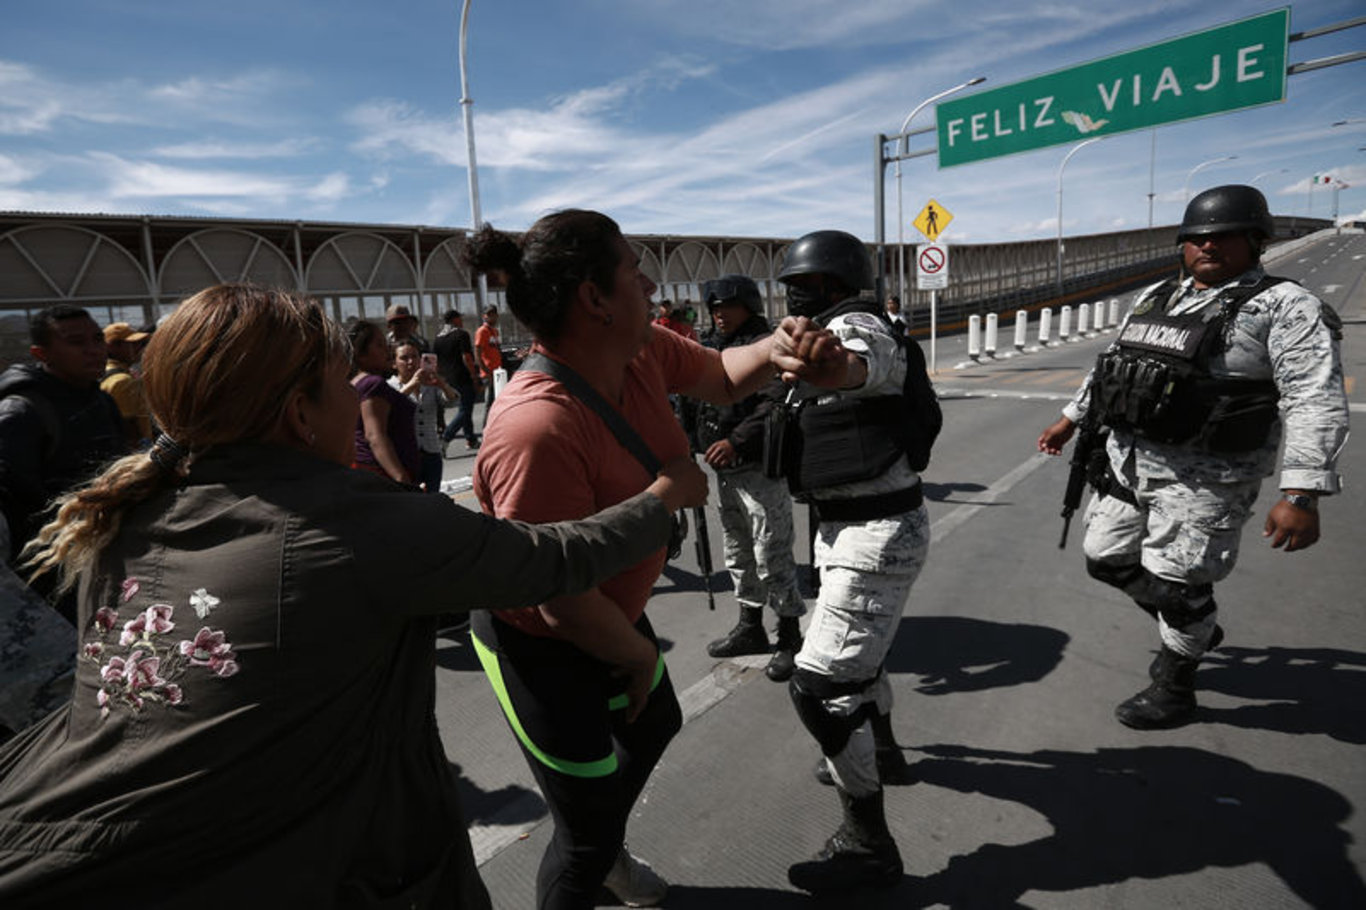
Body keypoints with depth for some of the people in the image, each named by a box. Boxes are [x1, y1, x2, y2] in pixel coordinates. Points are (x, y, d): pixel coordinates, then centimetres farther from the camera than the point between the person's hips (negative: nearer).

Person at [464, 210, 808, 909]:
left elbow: (720, 377, 8)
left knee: (654, 728, 32)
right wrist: (639, 654, -13)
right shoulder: (538, 428, -38)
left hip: (614, 614, 9)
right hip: (543, 648, -9)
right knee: (587, 834, 7)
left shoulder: (641, 352, -13)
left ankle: (605, 853, 62)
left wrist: (773, 351, -14)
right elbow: (562, 603, -32)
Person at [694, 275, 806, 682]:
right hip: (725, 470, 9)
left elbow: (777, 403, -25)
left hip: (760, 469, -9)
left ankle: (790, 638, 11)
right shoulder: (713, 347, 16)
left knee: (771, 557, -4)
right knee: (738, 554, 18)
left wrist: (737, 440, -32)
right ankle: (750, 627, 34)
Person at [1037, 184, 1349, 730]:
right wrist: (1072, 418, 22)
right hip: (1127, 460, 7)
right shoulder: (1156, 298, 12)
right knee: (1107, 558, 16)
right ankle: (1197, 631, 41)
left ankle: (1174, 689, 28)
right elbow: (1110, 363, 22)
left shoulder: (1284, 307, -10)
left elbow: (1315, 402, -18)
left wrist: (1302, 494, -27)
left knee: (1177, 584, 2)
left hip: (1204, 476, -7)